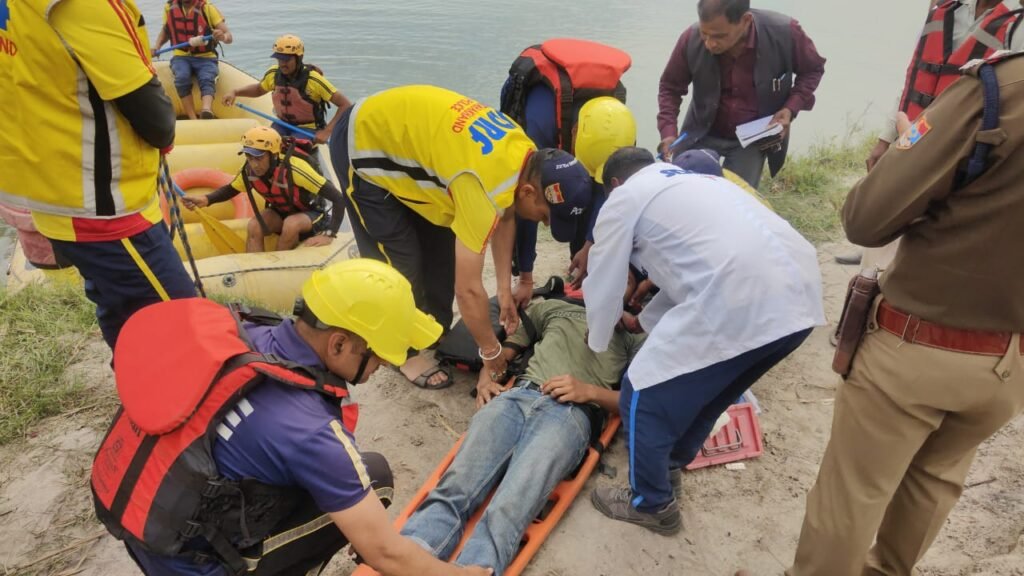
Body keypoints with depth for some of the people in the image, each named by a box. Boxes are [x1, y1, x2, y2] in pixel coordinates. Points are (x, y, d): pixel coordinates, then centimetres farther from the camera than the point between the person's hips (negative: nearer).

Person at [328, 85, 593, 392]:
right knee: (401, 260, -5)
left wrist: (505, 289, 3)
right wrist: (491, 351, -17)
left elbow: (504, 217, 5)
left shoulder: (525, 154, -11)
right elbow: (468, 288, -31)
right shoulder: (483, 186, -37)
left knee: (442, 244, 11)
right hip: (363, 143, -8)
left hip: (400, 129, 8)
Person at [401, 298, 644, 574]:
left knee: (505, 516, -29)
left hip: (569, 413, -3)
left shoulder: (634, 337, 25)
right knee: (451, 493, -23)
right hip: (516, 397, 3)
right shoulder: (551, 308, 33)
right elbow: (503, 352, 30)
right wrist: (486, 379, 9)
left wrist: (590, 391, -4)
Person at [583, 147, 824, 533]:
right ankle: (670, 465, 49)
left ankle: (652, 505, 29)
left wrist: (598, 339, 38)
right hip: (801, 294, 9)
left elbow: (603, 285, 18)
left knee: (644, 399, 12)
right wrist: (644, 321, 51)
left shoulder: (622, 198, 12)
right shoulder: (697, 182, 34)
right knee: (705, 388, 30)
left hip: (738, 303, -9)